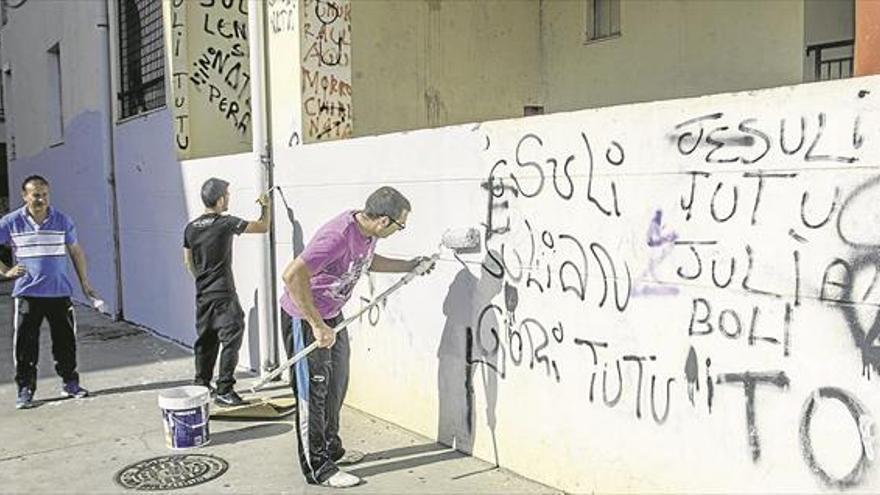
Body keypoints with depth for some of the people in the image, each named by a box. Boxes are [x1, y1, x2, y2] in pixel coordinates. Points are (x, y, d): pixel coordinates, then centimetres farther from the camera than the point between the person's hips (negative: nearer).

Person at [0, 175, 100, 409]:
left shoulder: (62, 221, 3)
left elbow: (76, 252, 12)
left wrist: (85, 283, 11)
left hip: (59, 292, 1)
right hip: (27, 293, -1)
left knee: (66, 341, 8)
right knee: (26, 344, 1)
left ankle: (70, 383, 22)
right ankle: (25, 389, 12)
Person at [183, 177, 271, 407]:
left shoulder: (191, 228, 6)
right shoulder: (226, 223, -13)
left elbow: (188, 262, 15)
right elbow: (263, 227, -6)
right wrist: (265, 205, 10)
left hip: (202, 295, 7)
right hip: (223, 295, -7)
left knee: (205, 340, 16)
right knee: (231, 339, -4)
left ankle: (201, 386, 25)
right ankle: (223, 391, -6)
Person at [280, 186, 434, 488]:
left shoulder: (368, 231, -5)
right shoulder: (338, 236, -34)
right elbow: (292, 276, -40)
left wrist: (410, 266, 14)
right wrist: (317, 326, -35)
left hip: (333, 314, 9)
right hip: (304, 316, -9)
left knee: (336, 384, 19)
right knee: (313, 391, 0)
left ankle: (331, 449, 36)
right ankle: (317, 468, 12)